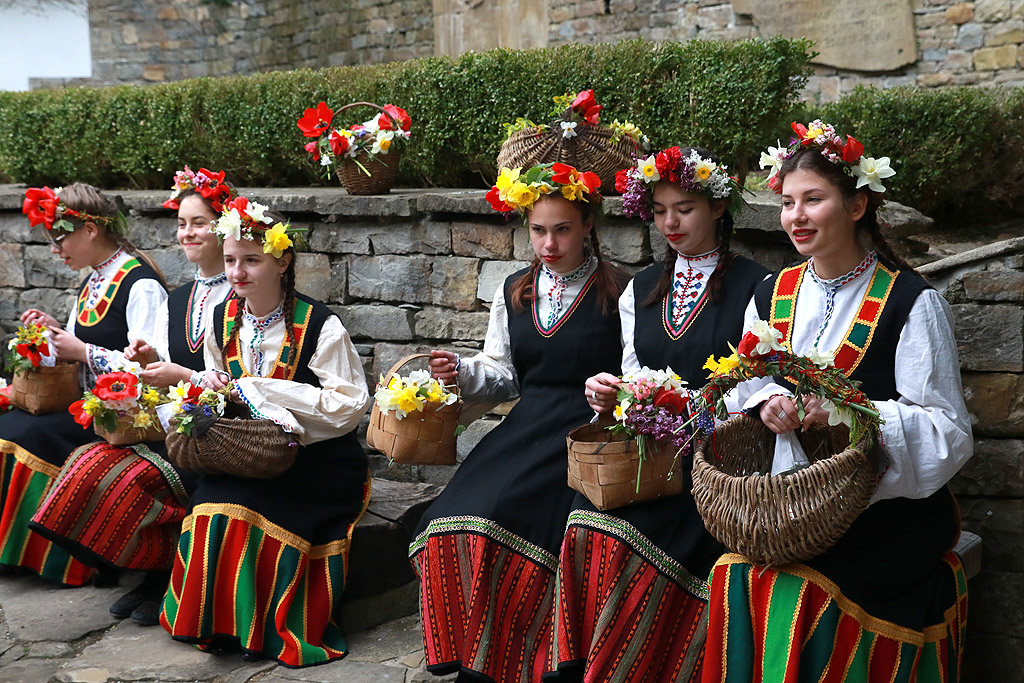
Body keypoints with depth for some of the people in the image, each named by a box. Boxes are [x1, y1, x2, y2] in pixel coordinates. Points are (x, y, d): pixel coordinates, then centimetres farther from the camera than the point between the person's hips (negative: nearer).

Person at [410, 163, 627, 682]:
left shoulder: (618, 294, 3)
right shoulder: (513, 293, 19)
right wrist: (462, 372, 2)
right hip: (523, 434, 5)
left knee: (513, 528, -26)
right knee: (453, 529, -17)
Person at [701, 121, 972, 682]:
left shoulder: (912, 303, -6)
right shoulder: (770, 298, 10)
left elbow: (948, 431, -9)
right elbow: (744, 390, 13)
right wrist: (769, 402, -11)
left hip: (887, 507, -4)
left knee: (805, 595, -23)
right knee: (736, 578, -19)